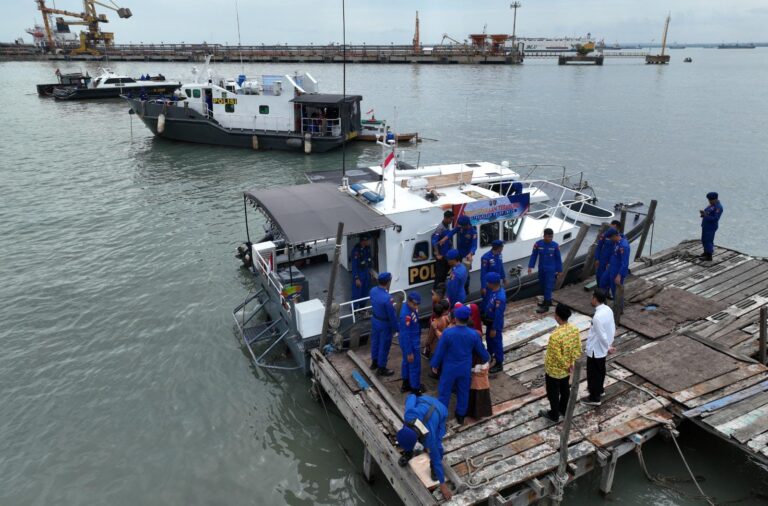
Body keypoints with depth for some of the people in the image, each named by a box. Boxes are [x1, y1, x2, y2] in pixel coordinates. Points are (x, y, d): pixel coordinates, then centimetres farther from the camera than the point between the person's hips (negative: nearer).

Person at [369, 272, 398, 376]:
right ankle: (381, 368, 28)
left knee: (375, 341, 25)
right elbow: (392, 315, -23)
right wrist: (396, 328, -10)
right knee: (384, 346, 11)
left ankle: (374, 362, 45)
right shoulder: (387, 298, -34)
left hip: (374, 320, 7)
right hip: (385, 324, -7)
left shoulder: (373, 290, -11)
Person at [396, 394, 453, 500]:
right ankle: (408, 454, 28)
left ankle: (433, 467, 14)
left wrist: (443, 484, -14)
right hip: (423, 401, 4)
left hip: (440, 411, -3)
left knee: (436, 445, -17)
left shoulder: (429, 436, -38)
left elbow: (436, 458, -25)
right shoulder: (409, 414, -38)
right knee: (405, 439, -2)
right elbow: (411, 397, -18)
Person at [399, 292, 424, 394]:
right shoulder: (406, 315, -34)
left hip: (413, 341, 9)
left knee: (407, 363, 24)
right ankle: (415, 390, 25)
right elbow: (405, 335, -28)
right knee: (415, 366, 8)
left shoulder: (410, 307, -6)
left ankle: (406, 384, 43)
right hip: (411, 344, -9)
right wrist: (409, 352, -22)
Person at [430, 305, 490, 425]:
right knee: (463, 392, 21)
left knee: (444, 392, 13)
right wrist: (486, 359, 24)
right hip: (465, 369, 3)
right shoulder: (474, 334, -14)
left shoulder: (447, 332, -23)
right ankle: (461, 415, 35)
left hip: (449, 369, -2)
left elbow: (440, 351, -13)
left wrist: (434, 364, 3)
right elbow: (481, 350, 1)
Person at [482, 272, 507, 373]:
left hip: (495, 323, -9)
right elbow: (486, 300, 8)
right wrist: (483, 314, 17)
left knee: (496, 342, 10)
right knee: (489, 339, 27)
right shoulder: (491, 290, -9)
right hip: (489, 320, 9)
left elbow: (498, 315, -29)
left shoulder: (500, 298, -36)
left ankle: (499, 364, 28)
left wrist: (494, 329, -20)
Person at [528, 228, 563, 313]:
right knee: (542, 285, 16)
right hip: (541, 269, 3)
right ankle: (548, 300, 36)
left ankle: (546, 306, 4)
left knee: (548, 287, -2)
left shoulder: (555, 245, -11)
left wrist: (559, 270, 2)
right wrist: (530, 266, -4)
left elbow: (558, 258, -2)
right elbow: (534, 256, -1)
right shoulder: (538, 244, -10)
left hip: (551, 270, -3)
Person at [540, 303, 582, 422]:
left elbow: (557, 357, -27)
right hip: (567, 368, 7)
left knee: (553, 392, 17)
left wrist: (566, 366, -10)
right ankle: (563, 410, 48)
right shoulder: (574, 329, -13)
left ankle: (554, 415, 36)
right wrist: (571, 364, 4)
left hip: (554, 370, -7)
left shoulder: (555, 336, -36)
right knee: (565, 389, 27)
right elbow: (578, 348, -2)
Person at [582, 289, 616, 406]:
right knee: (600, 370, 27)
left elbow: (602, 335, -27)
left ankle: (594, 398, 23)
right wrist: (610, 343, 14)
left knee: (593, 373, 9)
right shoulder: (608, 310, -5)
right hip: (602, 348, 9)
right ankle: (599, 389, 47)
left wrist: (608, 347, -10)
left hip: (595, 350, -9)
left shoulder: (597, 317, -34)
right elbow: (613, 328, 6)